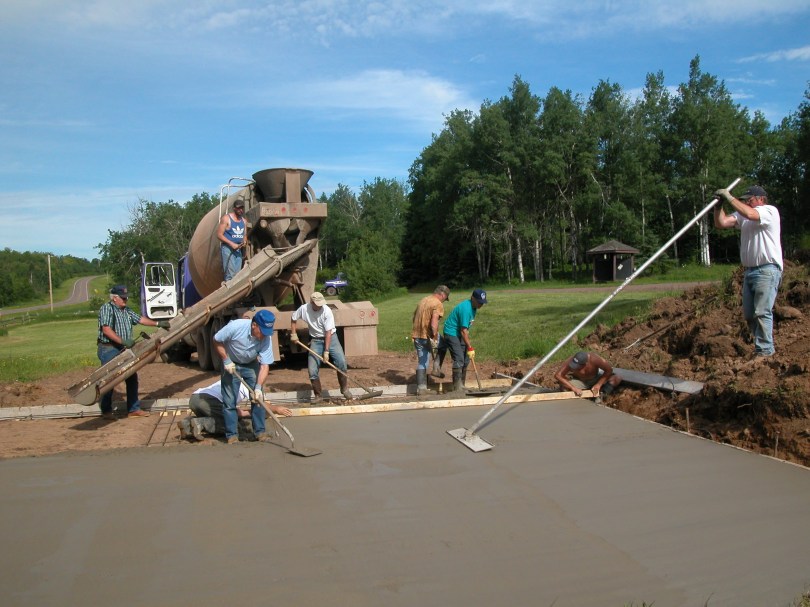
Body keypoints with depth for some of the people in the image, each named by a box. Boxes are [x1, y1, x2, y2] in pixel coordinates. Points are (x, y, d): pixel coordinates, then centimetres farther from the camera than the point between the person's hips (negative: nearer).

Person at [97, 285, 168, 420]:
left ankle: (133, 409, 17)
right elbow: (106, 329, -21)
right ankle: (106, 411, 12)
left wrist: (158, 324, 15)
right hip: (109, 349, -8)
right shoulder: (106, 308, -12)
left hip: (123, 350, 8)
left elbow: (140, 319, 20)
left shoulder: (126, 311, 13)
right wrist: (122, 341, -28)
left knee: (132, 378, 9)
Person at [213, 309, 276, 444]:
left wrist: (258, 387, -33)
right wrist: (226, 361, -20)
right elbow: (217, 341, -16)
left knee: (259, 398, -4)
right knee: (229, 401, -3)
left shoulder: (266, 338, -26)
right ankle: (231, 434, 8)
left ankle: (260, 431, 9)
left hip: (251, 365, 2)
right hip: (231, 364, -2)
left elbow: (265, 365, -23)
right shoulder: (236, 326, -33)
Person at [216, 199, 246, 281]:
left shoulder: (243, 220, 12)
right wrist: (231, 244, -19)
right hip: (227, 248, -7)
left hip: (238, 249, 7)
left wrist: (244, 241, -2)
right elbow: (219, 234, -10)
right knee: (230, 274, -15)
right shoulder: (226, 218, -7)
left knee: (237, 275, 4)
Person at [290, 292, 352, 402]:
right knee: (312, 369, -5)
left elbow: (328, 332, -21)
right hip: (316, 340, 2)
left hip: (330, 338, -2)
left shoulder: (327, 311, -22)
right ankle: (317, 395, 13)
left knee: (341, 361, -19)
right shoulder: (304, 309, -13)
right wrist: (293, 334, 0)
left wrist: (326, 351, -24)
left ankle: (344, 389, 1)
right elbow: (294, 319, 9)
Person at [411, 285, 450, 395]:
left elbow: (414, 317, 24)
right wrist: (435, 337, -26)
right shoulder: (438, 304, -12)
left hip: (417, 336, 7)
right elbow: (434, 322, -25)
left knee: (421, 362, 13)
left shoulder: (423, 300, 15)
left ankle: (421, 387, 10)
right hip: (428, 337, -7)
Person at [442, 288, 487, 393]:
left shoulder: (473, 307, 3)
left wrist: (468, 343, 18)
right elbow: (463, 331, -27)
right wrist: (470, 348, -25)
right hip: (452, 333, -10)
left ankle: (461, 386, 17)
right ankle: (457, 389, -13)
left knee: (465, 360, 9)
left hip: (459, 334, 10)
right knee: (459, 360, -16)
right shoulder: (465, 309, -27)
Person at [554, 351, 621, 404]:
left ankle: (600, 394, -10)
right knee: (560, 383, -30)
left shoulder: (594, 359, -35)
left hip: (595, 379, 0)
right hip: (580, 382, 0)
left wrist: (598, 384, -24)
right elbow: (557, 375, -34)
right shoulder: (571, 362, -33)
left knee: (617, 379, -24)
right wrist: (573, 388, -38)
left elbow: (609, 370, -21)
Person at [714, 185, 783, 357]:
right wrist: (718, 205, -5)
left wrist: (729, 197, -18)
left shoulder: (770, 211, -6)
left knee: (762, 312, -11)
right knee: (749, 314, 10)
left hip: (767, 270, -8)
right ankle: (762, 345, 22)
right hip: (749, 270, 8)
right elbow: (721, 223, 6)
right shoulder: (742, 215, 16)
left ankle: (765, 351, -7)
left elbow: (750, 214, -25)